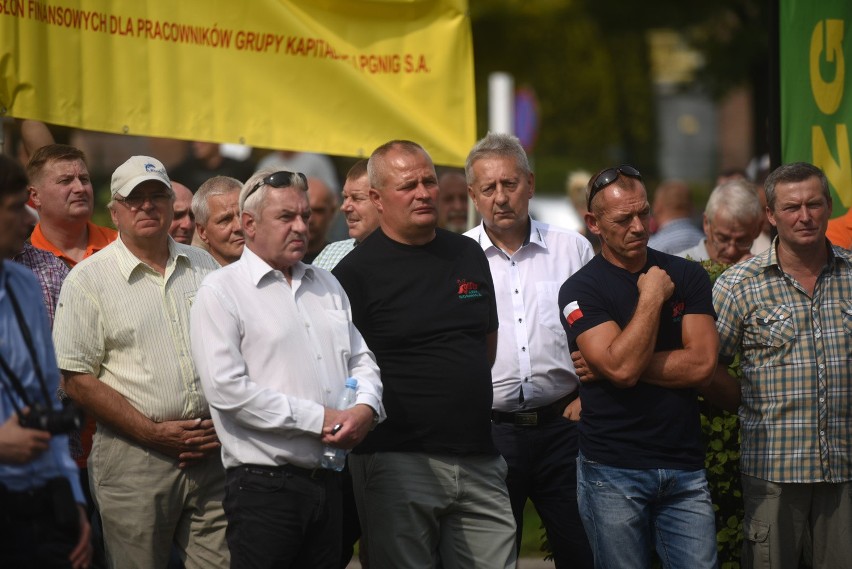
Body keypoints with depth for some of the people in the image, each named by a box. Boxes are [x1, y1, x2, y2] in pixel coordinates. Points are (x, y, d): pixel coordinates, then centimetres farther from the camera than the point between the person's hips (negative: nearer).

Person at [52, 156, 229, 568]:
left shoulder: (202, 267, 13)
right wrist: (154, 433, -10)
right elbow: (78, 380, -5)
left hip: (211, 453, 3)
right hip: (133, 457, -3)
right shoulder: (88, 280, -1)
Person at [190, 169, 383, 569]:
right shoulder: (221, 291, -5)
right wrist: (318, 419, -14)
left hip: (327, 480, 7)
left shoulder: (326, 286, 18)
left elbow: (360, 359, 21)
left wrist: (365, 407, -3)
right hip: (264, 485, -6)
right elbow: (227, 388, -15)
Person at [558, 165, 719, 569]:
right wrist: (652, 297, -10)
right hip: (613, 472, -3)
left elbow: (702, 364, -6)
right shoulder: (581, 290, -4)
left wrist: (613, 364, -10)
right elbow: (623, 369, -18)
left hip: (684, 467, 3)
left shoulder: (687, 276, 7)